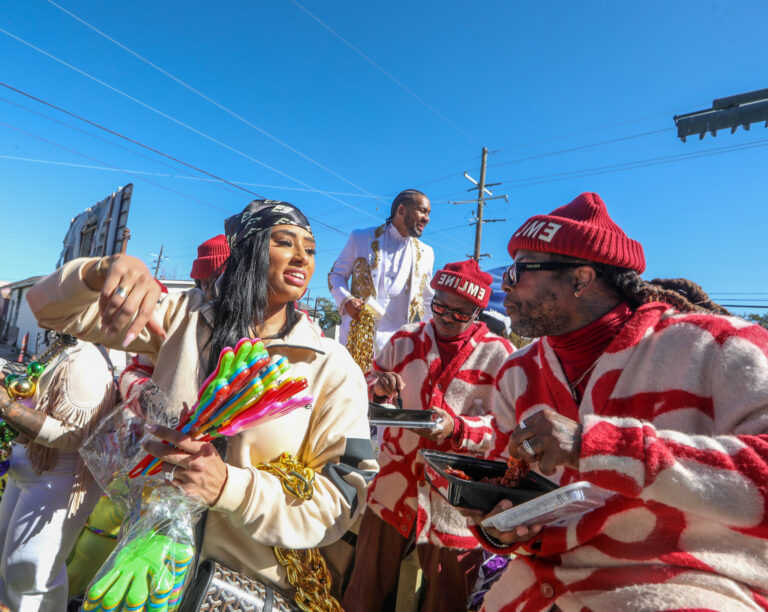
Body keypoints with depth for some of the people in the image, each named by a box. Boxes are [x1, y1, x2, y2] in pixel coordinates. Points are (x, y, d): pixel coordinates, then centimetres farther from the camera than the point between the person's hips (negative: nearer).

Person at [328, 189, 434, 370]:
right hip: (359, 336, -1)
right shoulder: (361, 238, 7)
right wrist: (346, 300, -9)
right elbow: (336, 275, 11)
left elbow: (428, 300, 20)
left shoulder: (426, 253, 14)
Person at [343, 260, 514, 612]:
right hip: (394, 486, 3)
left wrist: (456, 428, -27)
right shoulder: (405, 340, 3)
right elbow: (366, 387, 12)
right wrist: (377, 386, -11)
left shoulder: (497, 354, -7)